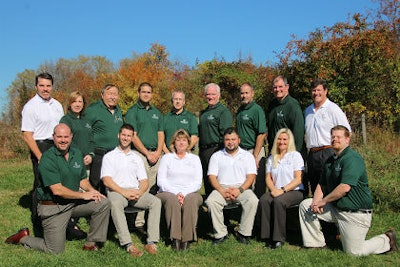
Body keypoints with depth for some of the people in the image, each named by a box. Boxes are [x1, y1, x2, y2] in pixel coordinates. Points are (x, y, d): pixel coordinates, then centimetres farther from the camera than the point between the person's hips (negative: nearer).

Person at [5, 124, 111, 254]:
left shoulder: (77, 154, 5)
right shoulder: (48, 158, -18)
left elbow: (82, 179, 14)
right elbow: (57, 190, -22)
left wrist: (91, 190, -7)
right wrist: (83, 195, -16)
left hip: (73, 202, 6)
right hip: (52, 207, -6)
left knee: (103, 203, -10)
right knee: (55, 251, -3)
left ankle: (92, 243, 3)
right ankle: (23, 238, 22)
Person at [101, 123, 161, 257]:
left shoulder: (137, 158, 24)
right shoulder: (109, 156, 13)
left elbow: (144, 181, 15)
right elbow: (106, 180, -2)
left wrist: (139, 192, -9)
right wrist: (124, 192, -16)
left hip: (136, 192, 3)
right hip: (116, 191, -3)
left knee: (156, 201, -25)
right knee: (115, 204, -39)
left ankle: (151, 242, -29)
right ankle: (128, 244, -40)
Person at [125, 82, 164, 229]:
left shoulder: (156, 112, 18)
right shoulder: (132, 111, 1)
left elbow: (161, 134, 15)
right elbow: (133, 136, -7)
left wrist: (158, 152, -1)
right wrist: (148, 154, -10)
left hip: (156, 154, 5)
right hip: (140, 154, -5)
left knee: (154, 189, 4)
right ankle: (139, 223, -5)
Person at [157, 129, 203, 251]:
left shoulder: (195, 158, 19)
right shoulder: (167, 157, 16)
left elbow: (198, 182, 7)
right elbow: (161, 180, 3)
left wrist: (184, 194, -11)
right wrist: (175, 193, -12)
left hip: (190, 193, 1)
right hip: (169, 192, 0)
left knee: (191, 200, -34)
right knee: (172, 200, -35)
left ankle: (187, 238, -31)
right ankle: (175, 238, -32)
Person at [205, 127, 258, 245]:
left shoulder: (247, 155, 14)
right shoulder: (216, 156, 15)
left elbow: (251, 177, 4)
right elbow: (212, 176, 5)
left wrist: (240, 190, -14)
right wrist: (222, 191, -13)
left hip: (242, 188, 0)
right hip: (222, 188, 0)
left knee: (253, 201, -31)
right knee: (211, 201, -30)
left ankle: (243, 233, -16)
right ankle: (221, 234, -16)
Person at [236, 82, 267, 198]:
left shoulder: (257, 110, -10)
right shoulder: (240, 110, 14)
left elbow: (262, 134, -15)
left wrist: (255, 156, -18)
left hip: (254, 152, -7)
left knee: (257, 186, -1)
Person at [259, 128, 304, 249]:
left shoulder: (296, 155, 4)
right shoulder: (272, 157, 19)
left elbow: (298, 179, -5)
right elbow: (268, 178, 13)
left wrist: (283, 189, -17)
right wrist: (273, 189, -8)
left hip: (294, 191, -4)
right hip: (276, 191, 4)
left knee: (279, 201, -34)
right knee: (264, 200, -28)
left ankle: (279, 238, -24)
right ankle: (268, 236, -22)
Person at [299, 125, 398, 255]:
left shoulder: (352, 158, -18)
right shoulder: (330, 160, 11)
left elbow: (345, 187, -27)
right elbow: (321, 185, 12)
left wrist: (323, 201, -17)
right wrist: (316, 202, -8)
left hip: (356, 213, -8)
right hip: (335, 208, 8)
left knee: (354, 252, -2)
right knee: (305, 205, -2)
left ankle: (387, 240, 22)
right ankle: (316, 244, 9)